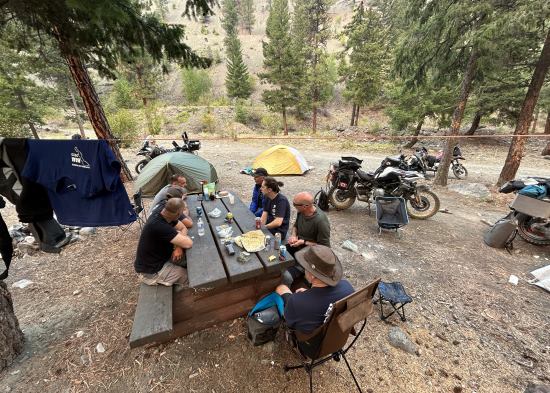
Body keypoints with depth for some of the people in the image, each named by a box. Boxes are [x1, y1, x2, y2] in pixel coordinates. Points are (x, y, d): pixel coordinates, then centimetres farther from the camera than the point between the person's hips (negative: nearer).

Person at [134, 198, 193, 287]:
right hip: (151, 272, -8)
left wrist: (179, 246, -17)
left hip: (157, 258, 8)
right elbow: (188, 243, -37)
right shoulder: (159, 226, -38)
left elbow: (183, 228, 0)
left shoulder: (160, 214, -11)